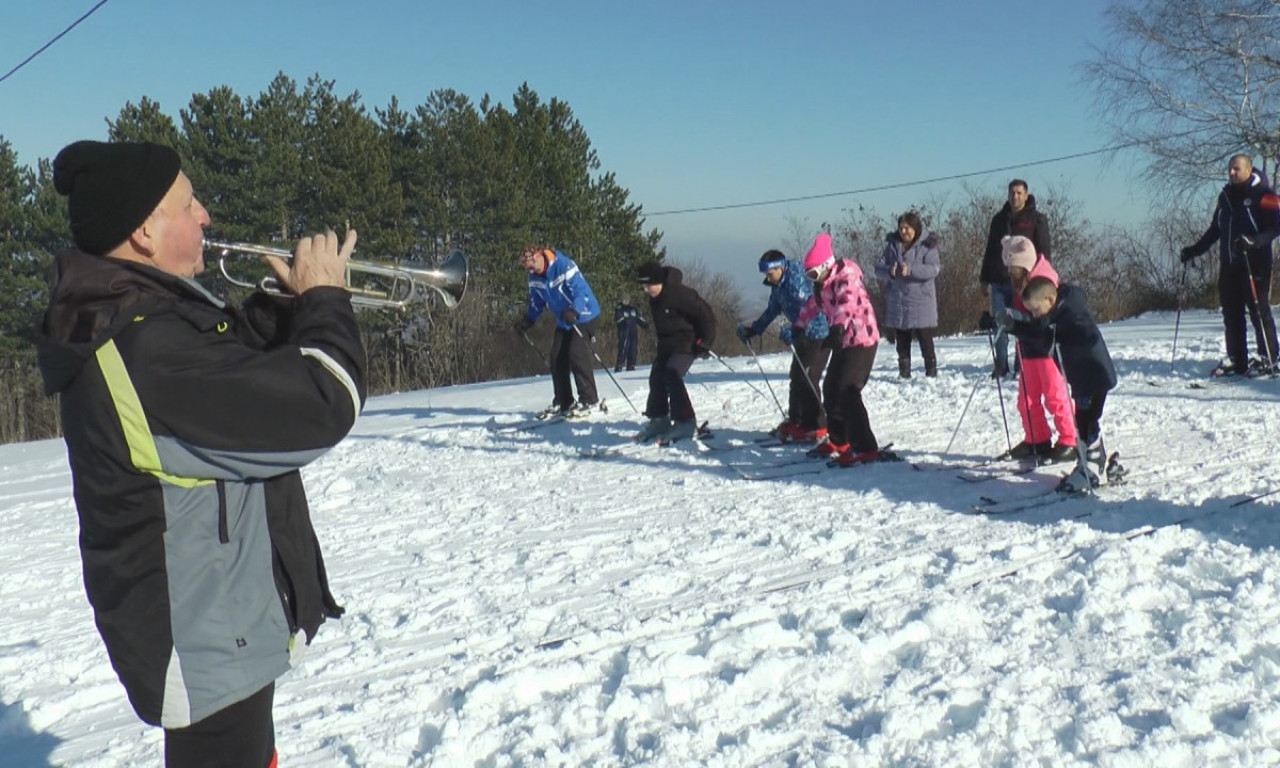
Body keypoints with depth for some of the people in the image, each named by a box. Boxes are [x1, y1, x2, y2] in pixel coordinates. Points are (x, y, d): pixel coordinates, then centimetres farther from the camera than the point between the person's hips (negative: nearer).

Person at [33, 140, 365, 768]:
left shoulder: (121, 316, 3)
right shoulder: (150, 350, -29)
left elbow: (239, 359, 17)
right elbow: (322, 409, -28)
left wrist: (298, 304, 1)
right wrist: (325, 299, -13)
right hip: (206, 645, -10)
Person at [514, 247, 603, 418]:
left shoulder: (565, 266, -24)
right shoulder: (535, 278, -1)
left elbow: (581, 290, -30)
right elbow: (536, 302, 12)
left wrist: (574, 311, -44)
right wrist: (528, 320, -1)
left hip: (583, 316, -8)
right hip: (564, 321, 8)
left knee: (577, 354, -17)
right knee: (557, 358, 3)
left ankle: (589, 400, -10)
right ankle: (562, 402, 13)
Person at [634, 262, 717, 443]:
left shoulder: (680, 294, -23)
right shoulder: (654, 299, 5)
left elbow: (705, 314, -20)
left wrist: (705, 343, -18)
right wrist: (661, 341, 22)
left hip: (686, 343, -9)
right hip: (667, 344, 9)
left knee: (672, 376, -22)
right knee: (656, 378, 6)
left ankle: (685, 422, -18)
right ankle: (659, 419, 18)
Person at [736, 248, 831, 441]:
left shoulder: (797, 281, -23)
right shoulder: (777, 286, 6)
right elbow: (772, 310, 20)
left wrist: (793, 331, -42)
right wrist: (753, 330, 19)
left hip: (818, 333, -10)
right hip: (803, 334, 10)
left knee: (806, 378, -12)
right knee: (796, 377, 14)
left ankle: (817, 426, -7)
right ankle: (796, 420, 24)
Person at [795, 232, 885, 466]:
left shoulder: (846, 276, -15)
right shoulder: (823, 284, 12)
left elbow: (847, 302, -34)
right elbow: (814, 306, 31)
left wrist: (838, 328, -50)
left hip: (862, 339, -10)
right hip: (843, 341, 10)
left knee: (847, 393, -18)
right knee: (831, 389, 16)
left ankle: (866, 449, -20)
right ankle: (839, 442, 31)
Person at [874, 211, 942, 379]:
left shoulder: (927, 246, -2)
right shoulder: (892, 245, 8)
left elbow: (933, 269, -15)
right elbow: (879, 268, 3)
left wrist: (910, 270, -28)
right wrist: (890, 271, -20)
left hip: (921, 302, -4)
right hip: (897, 303, 4)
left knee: (925, 340, -1)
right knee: (901, 341, 9)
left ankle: (931, 371, 8)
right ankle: (904, 372, 17)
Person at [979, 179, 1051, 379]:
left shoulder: (1036, 220, 3)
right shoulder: (999, 219, 15)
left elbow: (1043, 252, 0)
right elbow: (989, 251, 18)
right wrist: (985, 279, 13)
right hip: (999, 281, 4)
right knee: (999, 324, 1)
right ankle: (1000, 365, 8)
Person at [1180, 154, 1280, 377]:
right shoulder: (1225, 196, 16)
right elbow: (1215, 229, 24)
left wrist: (1256, 241, -29)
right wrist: (1196, 249, 16)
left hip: (1255, 264, -7)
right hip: (1229, 264, 7)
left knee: (1259, 311, -7)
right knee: (1231, 314, 7)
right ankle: (1236, 360, 13)